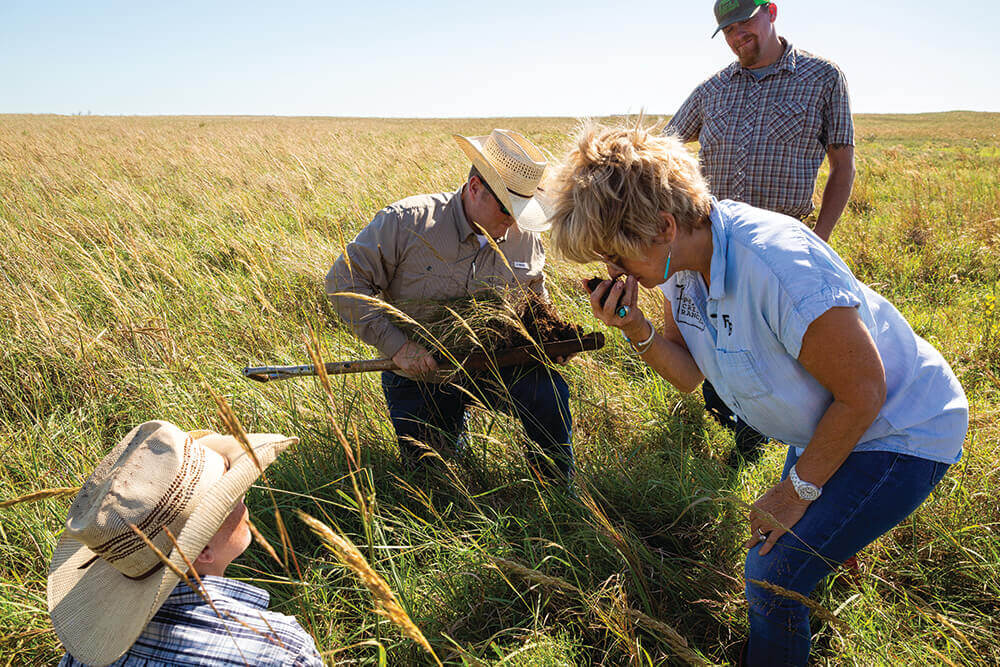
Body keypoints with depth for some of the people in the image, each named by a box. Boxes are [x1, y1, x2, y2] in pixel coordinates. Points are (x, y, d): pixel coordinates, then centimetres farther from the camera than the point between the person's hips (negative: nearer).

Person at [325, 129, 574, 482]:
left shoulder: (526, 238, -5)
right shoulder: (408, 221, -19)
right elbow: (345, 282, -19)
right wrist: (395, 345, -26)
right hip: (419, 378, -1)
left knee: (547, 390, -26)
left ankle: (558, 488, 1)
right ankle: (455, 419, 39)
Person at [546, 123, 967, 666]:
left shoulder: (778, 267, -38)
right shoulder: (680, 257, -12)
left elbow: (862, 392, -27)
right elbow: (690, 375, -3)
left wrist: (798, 488, -16)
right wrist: (634, 327, -22)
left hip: (900, 432, -8)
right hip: (825, 425, 8)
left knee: (772, 576, -9)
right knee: (791, 538, 23)